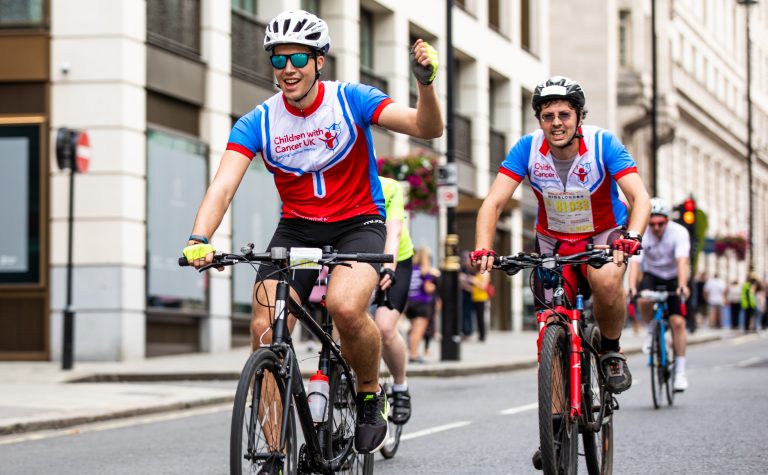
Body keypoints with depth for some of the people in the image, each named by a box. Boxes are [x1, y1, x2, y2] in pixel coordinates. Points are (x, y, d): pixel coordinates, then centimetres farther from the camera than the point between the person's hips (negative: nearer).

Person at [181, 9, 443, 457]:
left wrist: (426, 81, -41)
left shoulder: (351, 99, -13)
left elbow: (428, 128, -21)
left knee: (346, 307, -33)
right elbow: (224, 184, -19)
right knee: (264, 330, -15)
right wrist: (199, 240, -37)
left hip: (358, 223, -3)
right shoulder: (258, 122, -8)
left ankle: (371, 394, -2)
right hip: (297, 228, 3)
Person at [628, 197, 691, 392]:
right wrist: (632, 288, -47)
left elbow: (682, 261, -35)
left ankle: (680, 371, -6)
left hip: (674, 278, -1)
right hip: (651, 275, 1)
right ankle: (651, 331, -2)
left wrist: (682, 285, -51)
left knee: (677, 322, -14)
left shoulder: (679, 232, -23)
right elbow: (634, 262, -31)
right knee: (644, 301, -33)